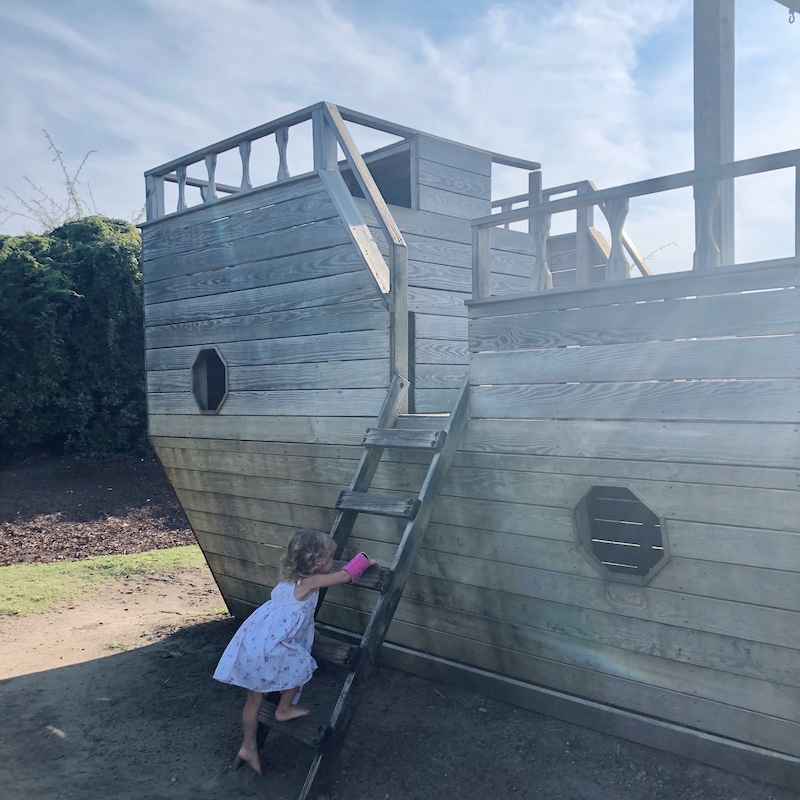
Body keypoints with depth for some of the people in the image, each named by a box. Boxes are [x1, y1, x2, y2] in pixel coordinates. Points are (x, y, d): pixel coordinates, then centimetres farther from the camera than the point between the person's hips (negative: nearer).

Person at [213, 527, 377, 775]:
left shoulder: (290, 577, 13)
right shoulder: (309, 582, -11)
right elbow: (346, 575, -5)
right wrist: (365, 560, 13)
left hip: (250, 639, 9)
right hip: (266, 646, -9)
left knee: (254, 697, 17)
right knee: (302, 666, 10)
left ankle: (248, 747, 27)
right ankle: (284, 710, 26)